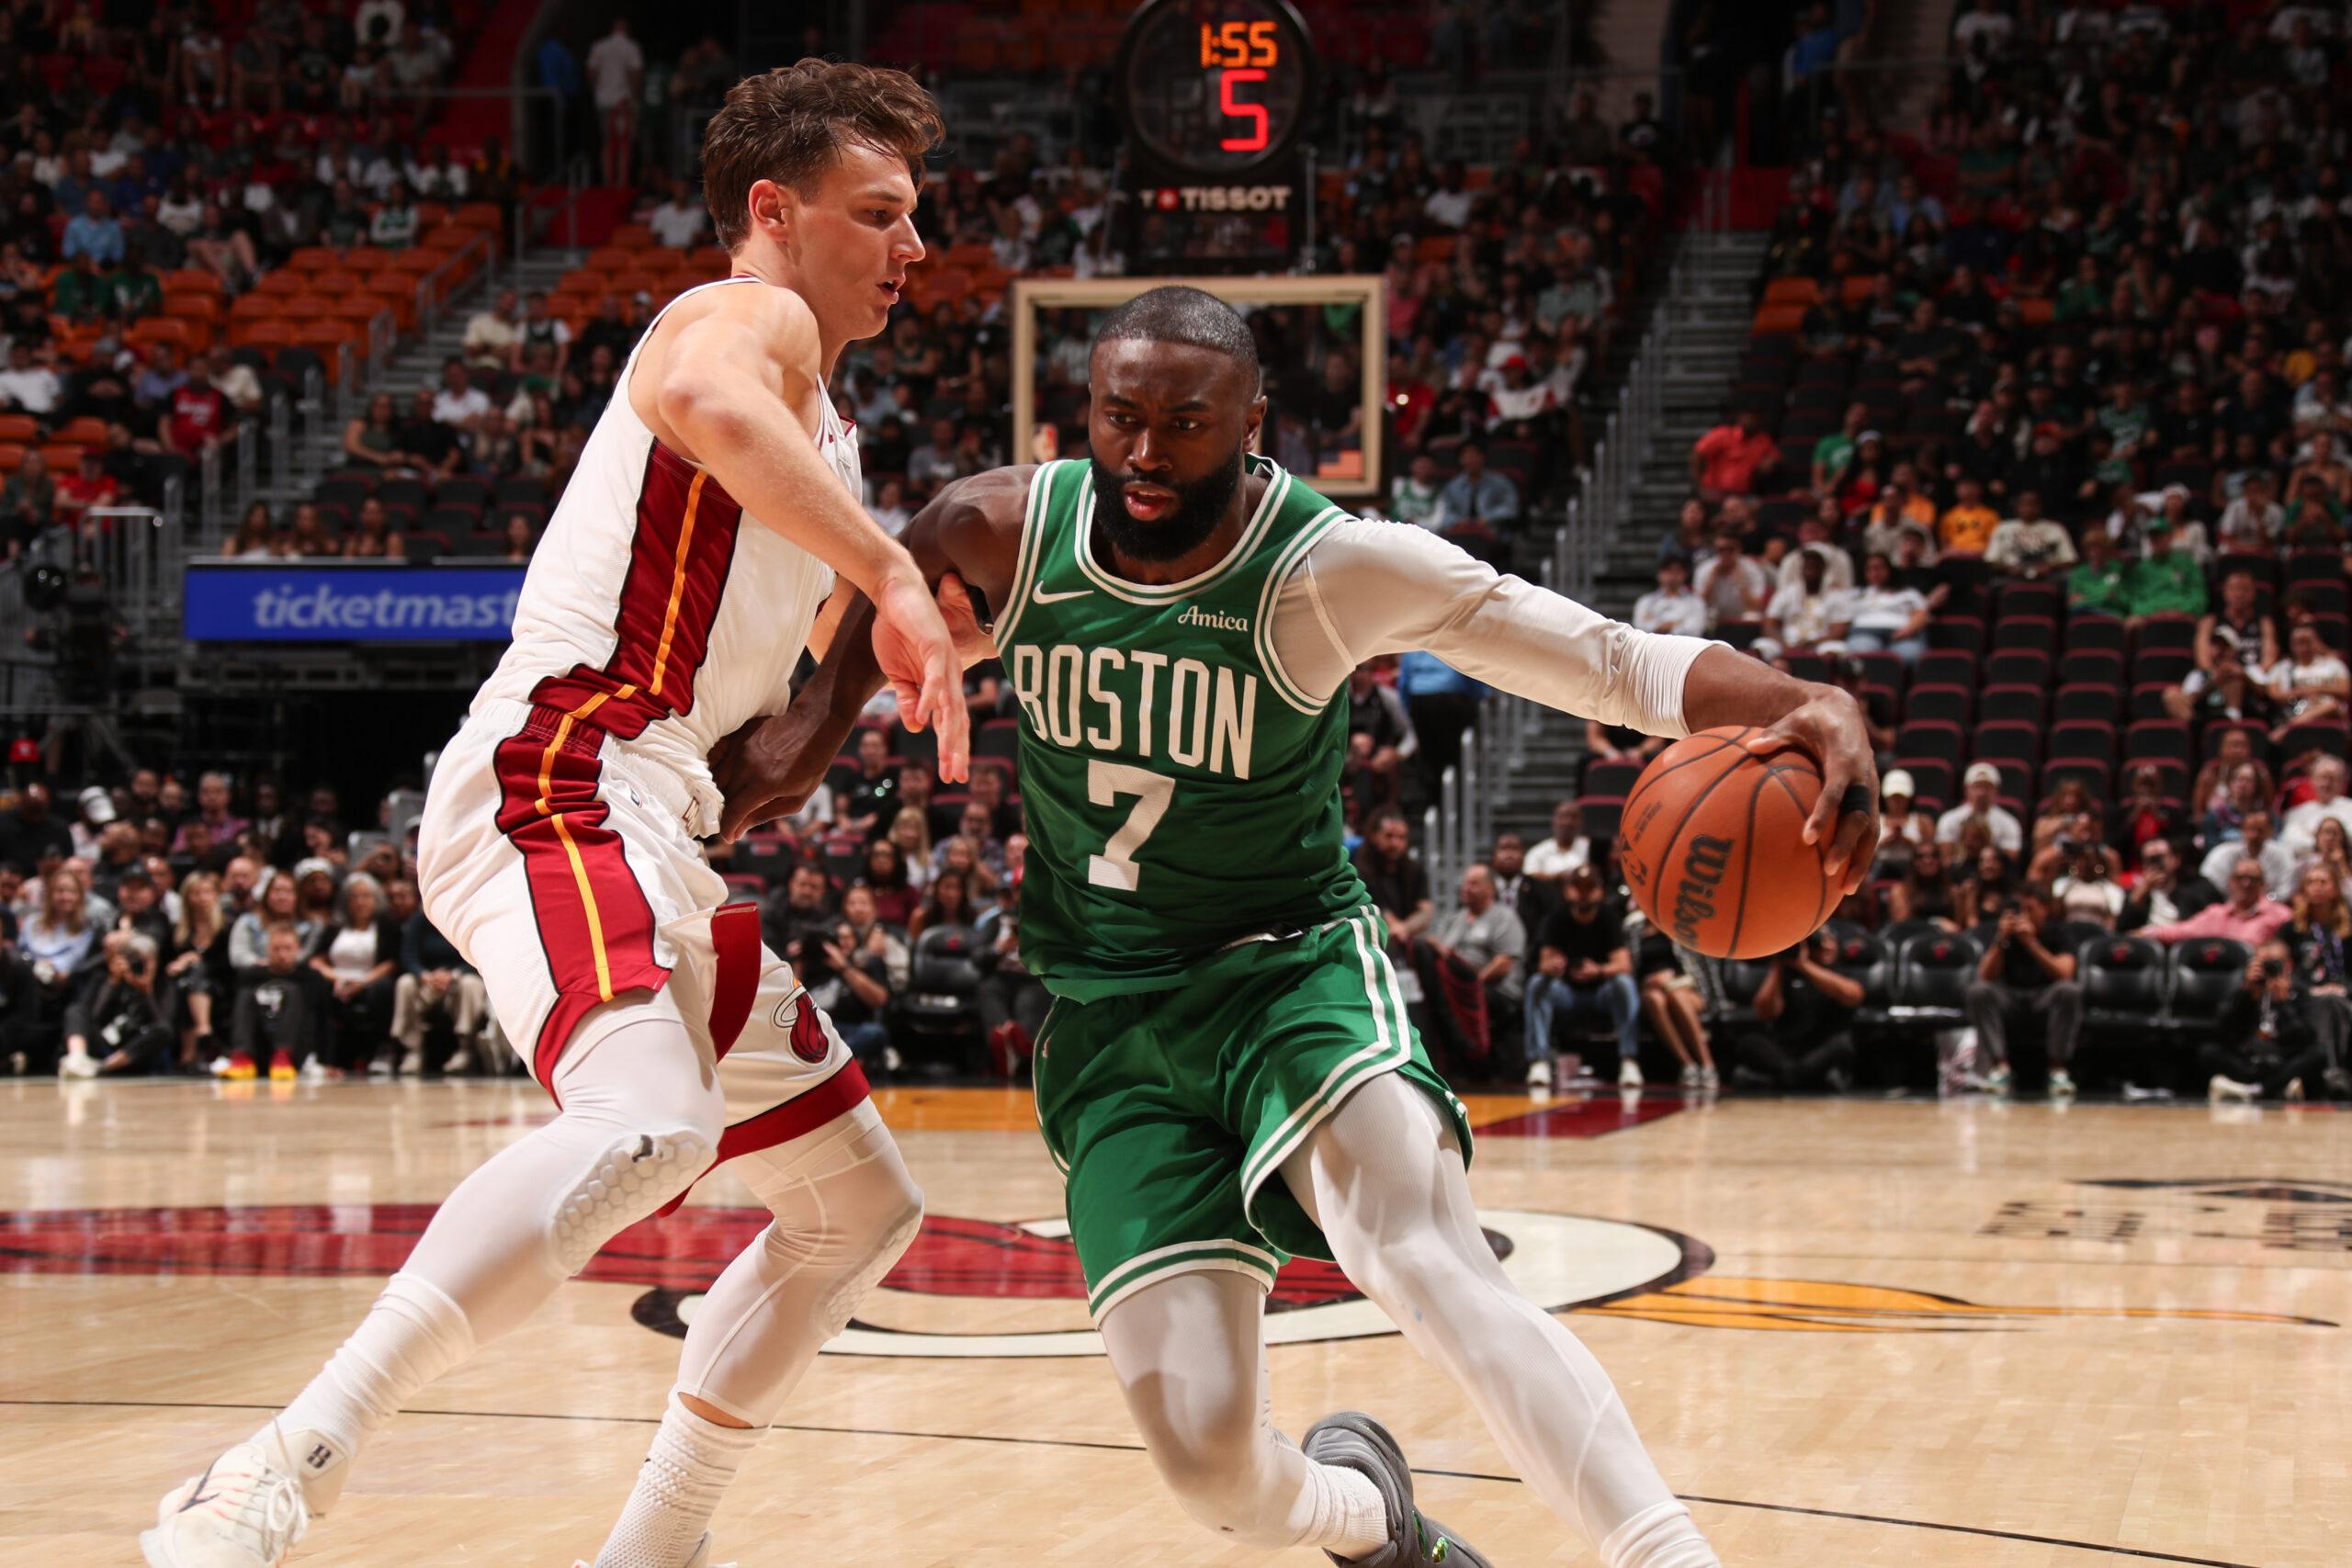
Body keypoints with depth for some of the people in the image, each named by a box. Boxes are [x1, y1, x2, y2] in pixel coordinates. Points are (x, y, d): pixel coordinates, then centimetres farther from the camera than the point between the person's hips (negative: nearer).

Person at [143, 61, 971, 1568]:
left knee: (860, 1210, 15)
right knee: (650, 1126, -36)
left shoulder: (816, 427, 30)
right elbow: (706, 401, -27)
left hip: (652, 845, 11)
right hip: (558, 781, -11)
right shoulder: (750, 316, 0)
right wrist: (889, 571, -25)